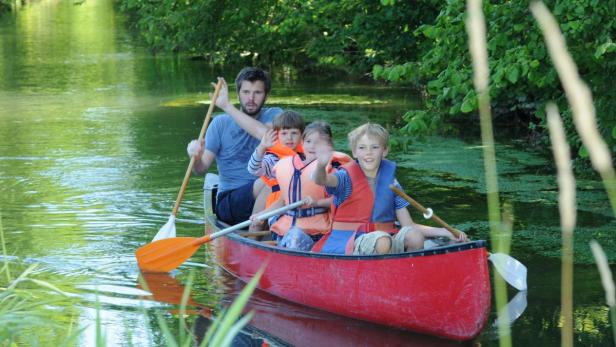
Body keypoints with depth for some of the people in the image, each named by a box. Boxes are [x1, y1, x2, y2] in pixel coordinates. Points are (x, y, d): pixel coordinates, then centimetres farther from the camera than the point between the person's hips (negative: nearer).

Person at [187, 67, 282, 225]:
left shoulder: (274, 115, 8)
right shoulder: (220, 123, 8)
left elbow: (267, 135, -18)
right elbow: (201, 169, 2)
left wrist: (227, 106, -17)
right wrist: (197, 157, -24)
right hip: (229, 200, -1)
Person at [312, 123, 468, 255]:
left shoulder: (390, 182, 11)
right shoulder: (348, 176, -1)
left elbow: (409, 226, 10)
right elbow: (321, 180, -25)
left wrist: (444, 232, -2)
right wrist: (321, 165, -49)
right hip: (349, 241, -4)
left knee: (415, 237, -23)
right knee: (382, 241, -35)